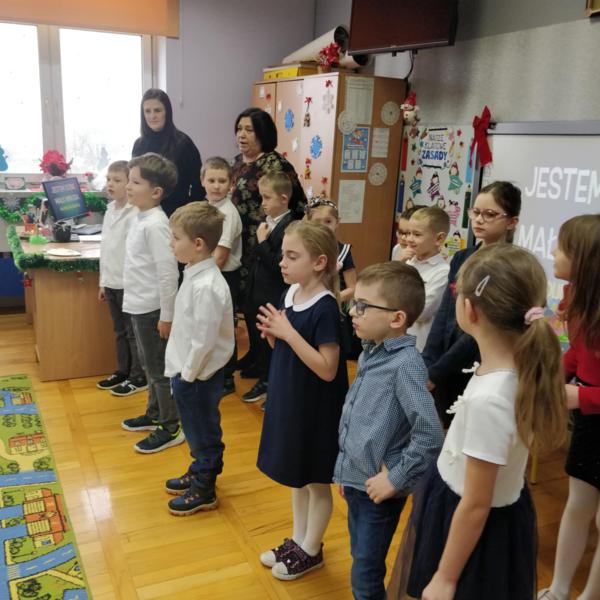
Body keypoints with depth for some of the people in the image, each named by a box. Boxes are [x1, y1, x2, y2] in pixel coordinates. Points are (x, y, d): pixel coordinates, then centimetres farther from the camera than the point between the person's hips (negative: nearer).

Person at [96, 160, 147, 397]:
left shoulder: (134, 214, -16)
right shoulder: (110, 210, 10)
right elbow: (105, 249, 15)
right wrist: (103, 281, 16)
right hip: (112, 282, 8)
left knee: (133, 332, 3)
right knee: (119, 331, 18)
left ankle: (139, 377, 15)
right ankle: (123, 371, 30)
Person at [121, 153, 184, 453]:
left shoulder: (155, 224, -21)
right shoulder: (142, 218, 8)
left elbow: (167, 271, -23)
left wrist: (166, 315, -20)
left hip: (152, 308, -9)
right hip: (139, 305, 10)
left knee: (160, 368, 2)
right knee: (149, 364, 21)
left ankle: (171, 428, 15)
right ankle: (154, 414, 38)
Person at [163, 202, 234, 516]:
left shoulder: (207, 287, -28)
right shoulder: (195, 275, 3)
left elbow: (204, 340, -26)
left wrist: (187, 374, -15)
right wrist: (179, 369, 14)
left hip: (198, 377, -9)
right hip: (187, 370, 9)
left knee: (204, 434, 10)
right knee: (196, 431, 25)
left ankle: (203, 491, 28)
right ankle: (198, 473, 44)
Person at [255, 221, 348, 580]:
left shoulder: (325, 308, -23)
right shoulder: (291, 294, 1)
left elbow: (328, 369, -26)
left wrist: (288, 332, -27)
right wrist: (273, 334, -9)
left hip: (316, 409, -8)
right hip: (289, 401, 8)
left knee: (317, 481, 12)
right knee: (297, 478, 22)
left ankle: (311, 551, 31)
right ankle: (298, 540, 40)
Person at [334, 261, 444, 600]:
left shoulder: (406, 364, -22)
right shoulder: (369, 353, 3)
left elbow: (430, 436, -27)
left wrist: (395, 479, -19)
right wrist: (345, 470, 15)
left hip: (378, 490, -7)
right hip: (355, 482, 7)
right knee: (362, 563, 23)